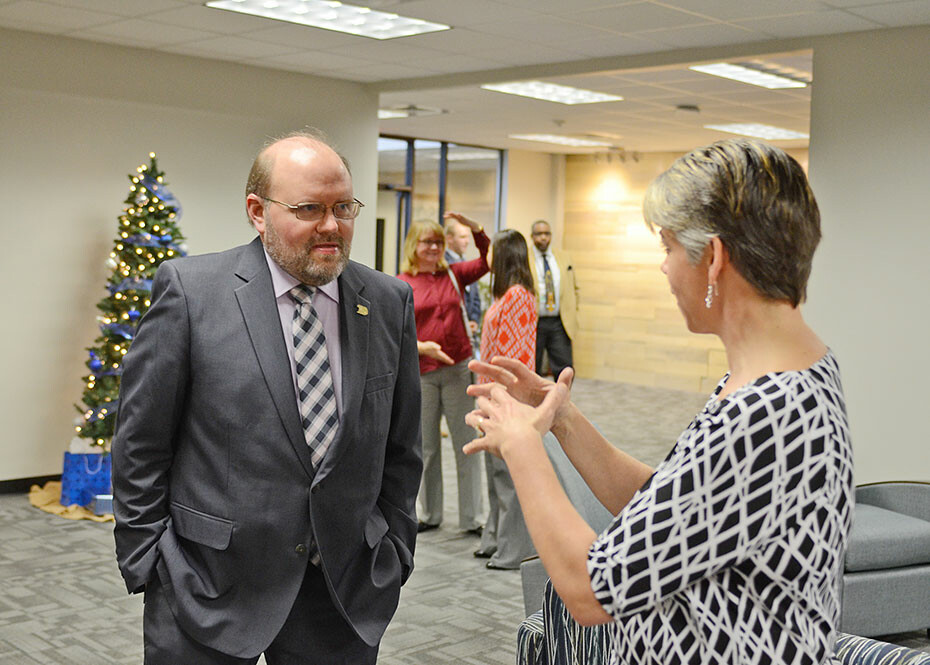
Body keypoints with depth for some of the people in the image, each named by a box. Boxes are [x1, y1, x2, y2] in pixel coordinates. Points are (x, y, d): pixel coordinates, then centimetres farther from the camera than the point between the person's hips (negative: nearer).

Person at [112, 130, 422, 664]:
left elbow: (400, 448, 9)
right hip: (209, 587, -2)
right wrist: (146, 563, -4)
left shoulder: (391, 302, 2)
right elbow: (140, 444, -4)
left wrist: (395, 552, 7)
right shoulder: (190, 289, -8)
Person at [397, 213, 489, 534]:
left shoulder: (453, 274, 5)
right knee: (426, 446, 12)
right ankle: (429, 514, 26)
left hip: (458, 368, 1)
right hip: (420, 373, 0)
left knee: (466, 443, 3)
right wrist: (422, 347, -18)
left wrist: (473, 226, -12)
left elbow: (488, 259, -1)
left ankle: (472, 518, 11)